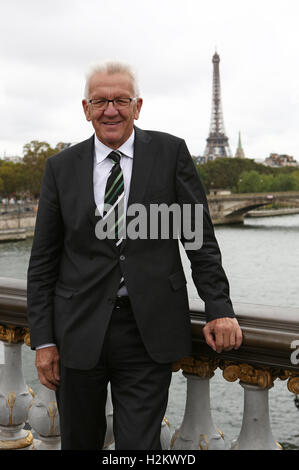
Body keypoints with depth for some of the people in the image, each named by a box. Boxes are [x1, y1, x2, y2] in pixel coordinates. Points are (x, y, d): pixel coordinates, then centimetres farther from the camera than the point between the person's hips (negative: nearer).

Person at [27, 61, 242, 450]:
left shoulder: (171, 152, 1)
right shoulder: (61, 167, 4)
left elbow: (200, 236, 2)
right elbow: (43, 259, 5)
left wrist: (219, 308, -5)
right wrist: (43, 338, 1)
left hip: (150, 332, -2)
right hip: (80, 330, 2)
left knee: (140, 443, 2)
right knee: (79, 441, 16)